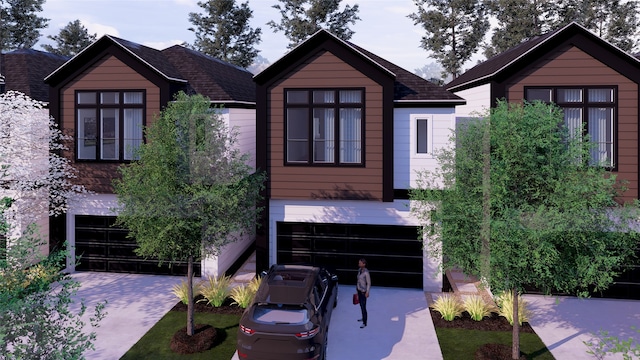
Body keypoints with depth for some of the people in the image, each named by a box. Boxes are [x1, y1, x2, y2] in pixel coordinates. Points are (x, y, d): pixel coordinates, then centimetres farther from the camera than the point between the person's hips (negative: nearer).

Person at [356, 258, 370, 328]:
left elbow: (369, 283, -16)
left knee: (363, 307, -5)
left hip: (363, 291, -8)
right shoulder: (359, 270, 4)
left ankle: (364, 323, 1)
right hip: (359, 290, 8)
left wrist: (367, 292, -17)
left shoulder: (366, 272, -20)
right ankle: (363, 317, 38)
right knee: (361, 305, 20)